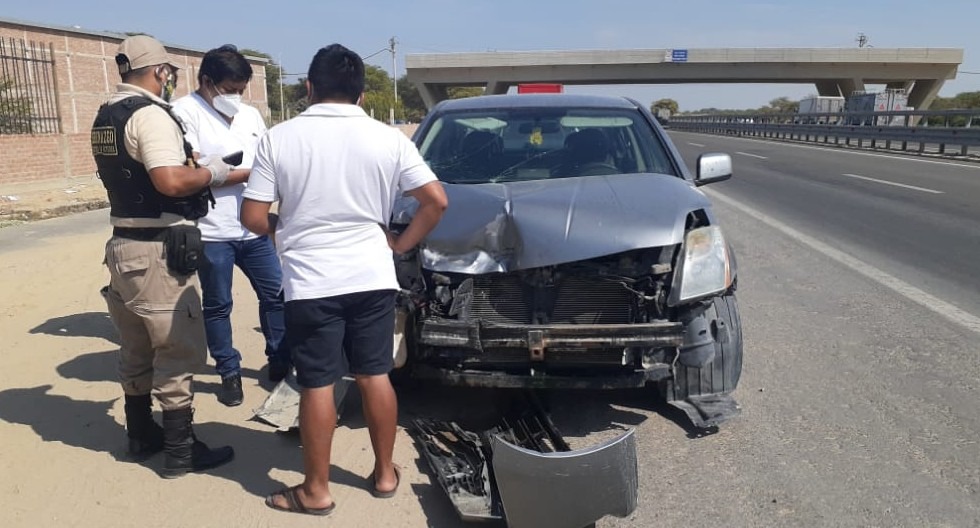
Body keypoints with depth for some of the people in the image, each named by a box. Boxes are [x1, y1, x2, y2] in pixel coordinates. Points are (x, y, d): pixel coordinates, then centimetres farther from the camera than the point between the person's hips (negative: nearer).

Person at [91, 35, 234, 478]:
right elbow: (171, 181, -28)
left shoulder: (107, 116, 14)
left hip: (124, 245, 10)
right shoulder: (150, 114, -16)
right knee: (177, 352, 0)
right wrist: (211, 173, -11)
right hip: (158, 251, -10)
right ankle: (180, 451, 8)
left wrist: (191, 167, 19)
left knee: (137, 351, 18)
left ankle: (142, 436, 31)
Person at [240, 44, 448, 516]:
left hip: (310, 283, -2)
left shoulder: (279, 138, -4)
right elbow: (436, 201, -4)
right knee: (375, 376, 14)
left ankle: (316, 491, 19)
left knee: (317, 386, 7)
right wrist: (401, 243, 8)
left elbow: (252, 217, -4)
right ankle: (385, 474, 26)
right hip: (372, 277, 2)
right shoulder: (388, 138, -1)